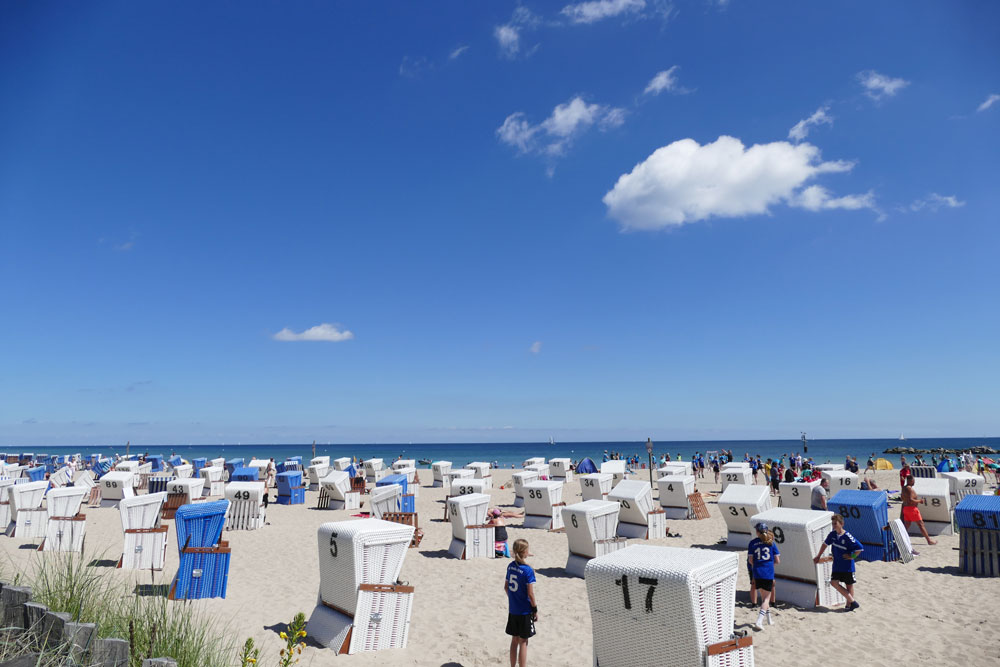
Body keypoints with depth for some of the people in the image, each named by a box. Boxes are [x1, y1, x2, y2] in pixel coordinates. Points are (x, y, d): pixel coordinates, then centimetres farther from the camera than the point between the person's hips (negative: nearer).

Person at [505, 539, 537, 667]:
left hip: (512, 609, 6)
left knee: (514, 640, 17)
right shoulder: (528, 570, -19)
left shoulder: (511, 566, 0)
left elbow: (506, 587, 9)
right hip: (525, 611, -6)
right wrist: (535, 609, -6)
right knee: (523, 642, 5)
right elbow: (530, 594, -17)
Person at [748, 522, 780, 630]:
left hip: (757, 573, 1)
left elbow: (751, 560, -1)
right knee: (767, 598, 6)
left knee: (763, 597, 20)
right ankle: (759, 621, -9)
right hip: (769, 573, -1)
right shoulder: (771, 543, -2)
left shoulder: (753, 543, -1)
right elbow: (777, 561, -1)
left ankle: (769, 619, 32)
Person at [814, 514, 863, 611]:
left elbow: (859, 548, -17)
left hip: (847, 566, -6)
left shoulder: (847, 536, -19)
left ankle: (849, 604, 19)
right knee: (834, 582, -1)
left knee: (849, 585, 7)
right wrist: (818, 556, 19)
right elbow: (825, 544, 14)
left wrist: (851, 557, -12)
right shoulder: (832, 534, 0)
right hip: (837, 565, 6)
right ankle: (852, 601, 8)